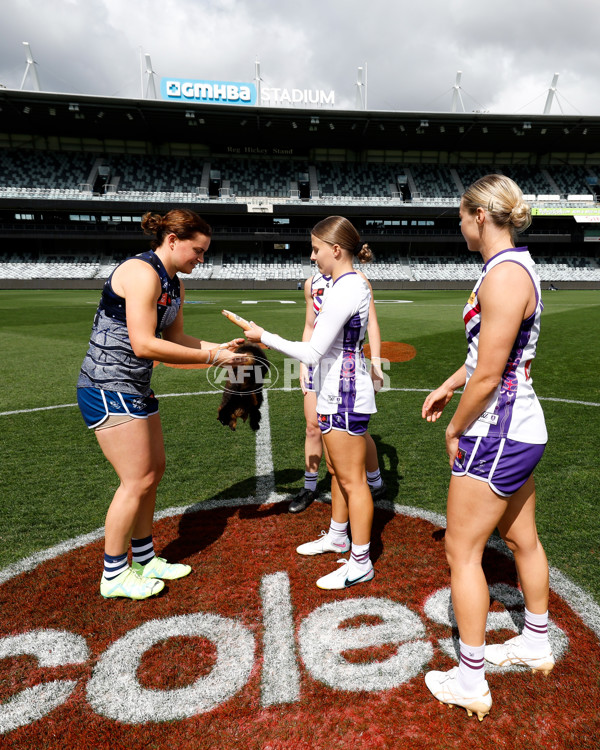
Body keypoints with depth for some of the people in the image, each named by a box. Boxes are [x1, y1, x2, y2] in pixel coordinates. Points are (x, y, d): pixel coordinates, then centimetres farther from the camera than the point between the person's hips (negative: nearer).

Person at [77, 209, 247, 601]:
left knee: (154, 470, 14)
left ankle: (144, 559, 31)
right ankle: (114, 575, 16)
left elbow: (176, 339, 13)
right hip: (108, 387, -10)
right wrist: (211, 357, -20)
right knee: (138, 480, -4)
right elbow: (144, 345, -25)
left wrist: (222, 346, -1)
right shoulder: (142, 273, -19)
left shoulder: (175, 285, 11)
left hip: (135, 388, 10)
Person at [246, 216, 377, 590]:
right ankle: (337, 537, 40)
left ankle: (361, 563, 15)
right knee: (338, 471, 22)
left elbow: (312, 353, -22)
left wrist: (265, 337, -12)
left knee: (351, 480, 0)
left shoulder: (344, 290, -21)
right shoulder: (356, 283, 11)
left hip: (345, 398, -10)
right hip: (338, 394, 10)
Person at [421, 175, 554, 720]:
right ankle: (537, 644, 44)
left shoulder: (504, 274, -22)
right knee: (521, 537, 23)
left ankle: (470, 683, 20)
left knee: (462, 551, 3)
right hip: (523, 428, 10)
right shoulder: (517, 266, 10)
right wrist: (448, 386, 21)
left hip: (496, 433, -10)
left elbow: (488, 375, -23)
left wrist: (456, 429, -10)